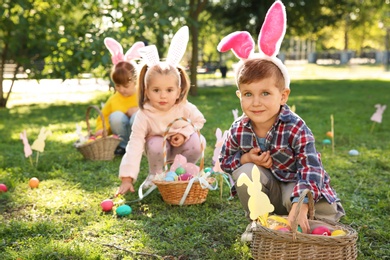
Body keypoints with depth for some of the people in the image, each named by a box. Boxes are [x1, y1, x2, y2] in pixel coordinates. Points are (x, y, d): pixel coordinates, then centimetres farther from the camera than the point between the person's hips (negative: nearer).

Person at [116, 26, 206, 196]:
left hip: (181, 145, 2)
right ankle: (155, 174, -4)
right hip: (159, 147, -1)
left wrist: (185, 132, -25)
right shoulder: (143, 116, -31)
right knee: (155, 144, -34)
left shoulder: (185, 108, -25)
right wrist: (127, 179, -41)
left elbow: (199, 121, -4)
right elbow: (134, 146, -35)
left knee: (198, 141, -27)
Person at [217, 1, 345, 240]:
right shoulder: (239, 130, -14)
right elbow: (225, 160, 2)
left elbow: (310, 167, -38)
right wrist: (246, 159, -23)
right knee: (244, 171, -25)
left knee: (324, 214, -33)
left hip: (296, 186, -4)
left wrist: (300, 204, -55)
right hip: (266, 188, 4)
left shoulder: (296, 129, -28)